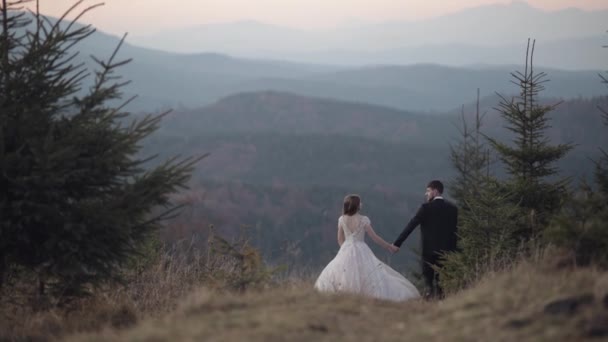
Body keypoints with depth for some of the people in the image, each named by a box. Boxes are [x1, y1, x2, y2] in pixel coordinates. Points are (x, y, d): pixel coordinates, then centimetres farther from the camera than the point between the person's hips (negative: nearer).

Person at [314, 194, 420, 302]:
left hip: (346, 251, 3)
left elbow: (340, 239, 6)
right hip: (361, 252, -3)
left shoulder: (342, 220, -1)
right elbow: (374, 237, -6)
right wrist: (389, 246, 4)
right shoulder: (363, 220, -10)